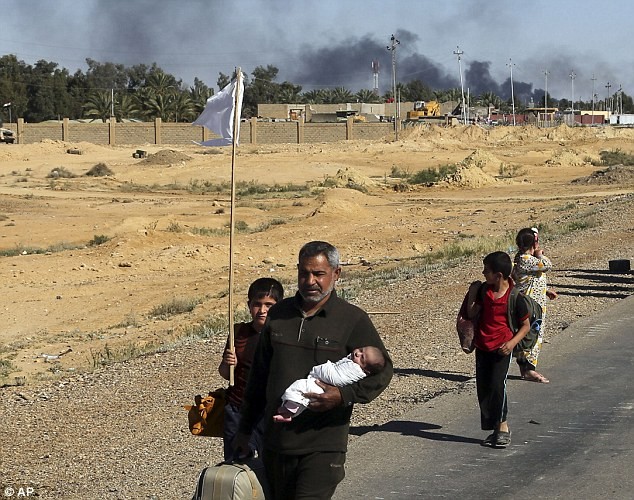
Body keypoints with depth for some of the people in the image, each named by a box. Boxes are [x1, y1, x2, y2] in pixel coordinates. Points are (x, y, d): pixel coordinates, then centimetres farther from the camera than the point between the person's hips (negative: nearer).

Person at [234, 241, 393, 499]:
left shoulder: (353, 320, -4)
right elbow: (259, 376, 18)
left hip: (323, 447, -5)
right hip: (276, 443, 5)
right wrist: (245, 429, 20)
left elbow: (382, 370, -2)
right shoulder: (278, 314, 10)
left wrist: (344, 396, -19)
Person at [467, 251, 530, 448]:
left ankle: (503, 426, -4)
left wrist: (513, 342, -18)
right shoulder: (484, 291, 3)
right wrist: (472, 293, -9)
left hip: (502, 348, -6)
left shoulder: (514, 297, -12)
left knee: (497, 385, -18)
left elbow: (525, 325, -4)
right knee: (483, 388, 5)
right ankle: (494, 429, 15)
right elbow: (472, 313, 2)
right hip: (482, 347, 6)